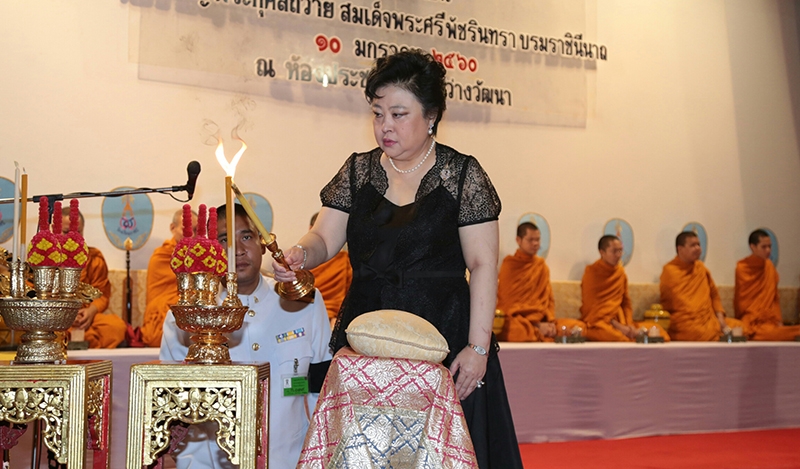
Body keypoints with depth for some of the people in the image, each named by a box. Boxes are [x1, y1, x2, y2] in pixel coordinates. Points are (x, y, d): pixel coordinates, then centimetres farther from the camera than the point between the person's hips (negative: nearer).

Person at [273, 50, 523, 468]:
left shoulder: (462, 175, -1)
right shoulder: (358, 171, 10)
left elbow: (483, 265, -5)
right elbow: (325, 238, 6)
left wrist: (478, 346, -12)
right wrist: (300, 253, -18)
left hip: (442, 339, -3)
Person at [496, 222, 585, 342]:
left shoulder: (542, 266, 16)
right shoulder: (509, 265, -1)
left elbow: (549, 299, 14)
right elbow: (508, 302, -7)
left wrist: (550, 322, -7)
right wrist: (537, 325, -15)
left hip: (541, 321, 6)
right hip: (516, 320, -6)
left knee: (579, 326, -14)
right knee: (520, 330, -42)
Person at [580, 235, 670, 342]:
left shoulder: (620, 271, 13)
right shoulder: (591, 273, -4)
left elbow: (626, 303, 16)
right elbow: (592, 307, -10)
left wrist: (629, 325, -3)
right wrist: (617, 326, -17)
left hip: (620, 321, 6)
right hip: (596, 321, -6)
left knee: (658, 330, -13)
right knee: (621, 338, -38)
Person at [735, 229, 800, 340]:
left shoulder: (769, 266, 11)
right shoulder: (742, 268, -5)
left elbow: (775, 297, 14)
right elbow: (742, 302, -5)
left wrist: (778, 321, 1)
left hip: (770, 322, 6)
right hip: (752, 323, -6)